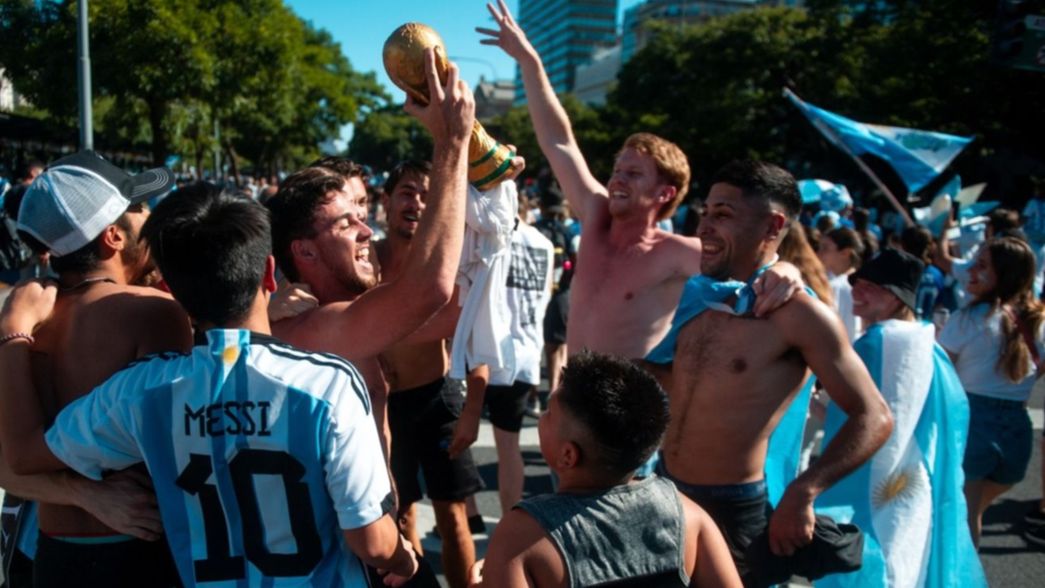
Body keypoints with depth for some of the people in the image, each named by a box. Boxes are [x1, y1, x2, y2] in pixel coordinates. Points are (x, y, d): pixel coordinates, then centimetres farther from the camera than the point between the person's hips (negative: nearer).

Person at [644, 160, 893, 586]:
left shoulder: (799, 314, -15)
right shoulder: (696, 297, 4)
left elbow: (873, 418, -13)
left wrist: (803, 492, -20)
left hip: (736, 512, -6)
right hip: (664, 494, 7)